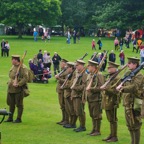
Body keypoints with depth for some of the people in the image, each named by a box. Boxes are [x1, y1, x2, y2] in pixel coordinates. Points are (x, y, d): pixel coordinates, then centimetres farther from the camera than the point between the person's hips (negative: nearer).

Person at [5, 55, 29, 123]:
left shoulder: (23, 68, -13)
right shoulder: (13, 67, 13)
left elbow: (25, 78, -18)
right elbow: (11, 76, 14)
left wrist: (18, 84, -22)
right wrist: (13, 82, -4)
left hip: (19, 89, -8)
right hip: (11, 89, 8)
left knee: (19, 104, 1)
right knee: (11, 104, 13)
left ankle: (19, 119, 8)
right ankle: (10, 117, 23)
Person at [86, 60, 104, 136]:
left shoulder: (99, 75, -13)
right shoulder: (89, 75, 14)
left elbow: (101, 87, -19)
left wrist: (91, 89, -21)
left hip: (96, 99, -8)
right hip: (90, 98, 9)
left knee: (97, 115, -2)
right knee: (92, 115, 14)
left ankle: (98, 131, 5)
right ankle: (94, 129, 23)